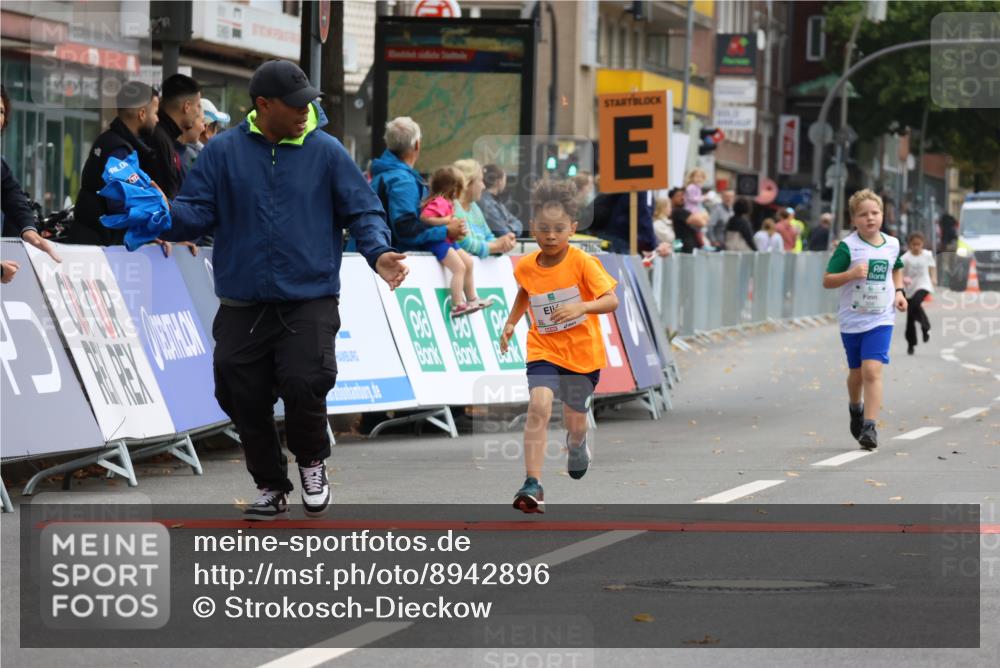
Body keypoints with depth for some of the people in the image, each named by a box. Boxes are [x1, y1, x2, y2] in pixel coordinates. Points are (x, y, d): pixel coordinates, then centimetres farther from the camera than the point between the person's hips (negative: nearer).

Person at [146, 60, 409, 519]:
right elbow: (197, 214, 1)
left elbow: (362, 210, 4)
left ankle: (311, 462, 11)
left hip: (310, 303, -2)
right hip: (242, 307, 2)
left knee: (304, 385, -20)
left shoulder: (327, 152, 3)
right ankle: (271, 487, 25)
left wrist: (379, 253, -14)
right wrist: (163, 215, -21)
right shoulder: (223, 152, 4)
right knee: (242, 398, 3)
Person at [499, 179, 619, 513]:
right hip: (543, 349, 1)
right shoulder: (526, 267, -5)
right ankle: (532, 484, -25)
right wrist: (511, 323, 7)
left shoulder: (583, 263, -17)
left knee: (575, 420, 14)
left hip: (583, 351, -1)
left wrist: (581, 307, -39)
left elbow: (611, 300, -23)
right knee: (539, 405, -24)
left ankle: (577, 444, 55)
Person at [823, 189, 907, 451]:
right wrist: (851, 274, -28)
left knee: (872, 370, -16)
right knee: (857, 372, 15)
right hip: (852, 319, 0)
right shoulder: (848, 247, -10)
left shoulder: (892, 245, 2)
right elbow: (827, 281, -12)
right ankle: (856, 408, 46)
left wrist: (899, 291, 9)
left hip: (881, 319, 0)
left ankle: (870, 427, -17)